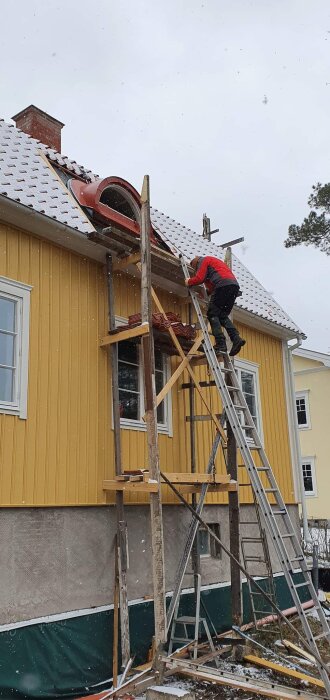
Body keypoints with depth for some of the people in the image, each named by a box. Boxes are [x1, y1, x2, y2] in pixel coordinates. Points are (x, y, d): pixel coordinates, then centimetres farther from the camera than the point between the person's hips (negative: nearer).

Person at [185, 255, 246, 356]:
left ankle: (220, 344, -14)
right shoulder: (213, 261, 39)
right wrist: (207, 291, 30)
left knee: (212, 314, -3)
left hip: (223, 284, -8)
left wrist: (189, 282, 15)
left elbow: (199, 278, -1)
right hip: (234, 284, 8)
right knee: (223, 316, 13)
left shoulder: (203, 260, 14)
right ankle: (236, 338, -7)